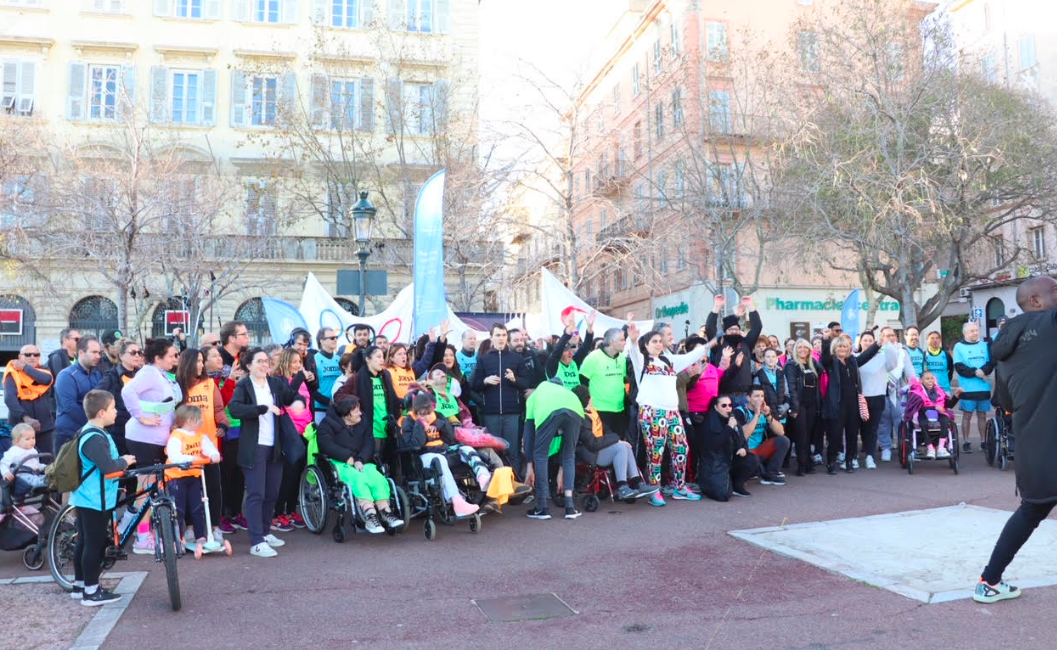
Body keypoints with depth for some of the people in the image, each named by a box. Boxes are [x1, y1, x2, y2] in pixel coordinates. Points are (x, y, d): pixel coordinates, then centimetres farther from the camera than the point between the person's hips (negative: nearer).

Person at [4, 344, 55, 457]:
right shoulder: (13, 375, -2)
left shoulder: (43, 371, 10)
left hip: (45, 426, 3)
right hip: (20, 427, -3)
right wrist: (25, 417, -29)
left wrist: (25, 367, -7)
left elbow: (47, 379, -15)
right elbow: (9, 399, -16)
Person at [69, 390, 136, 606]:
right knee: (95, 545, -2)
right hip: (95, 500, -11)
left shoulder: (89, 432, 11)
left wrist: (121, 462, 14)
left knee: (84, 542, 18)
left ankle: (80, 585, 29)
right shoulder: (95, 438, -23)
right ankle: (92, 592, 5)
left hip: (85, 497, 11)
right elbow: (108, 466, -30)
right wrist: (125, 461, -13)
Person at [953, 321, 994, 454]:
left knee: (982, 415, 8)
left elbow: (991, 362, 3)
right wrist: (975, 372, -16)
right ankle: (966, 442, 4)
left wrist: (983, 371, -16)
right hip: (968, 387, -3)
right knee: (967, 415, 0)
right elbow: (959, 367, -6)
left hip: (984, 387, 3)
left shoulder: (985, 345, 12)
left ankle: (983, 442, 14)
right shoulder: (959, 346, 2)